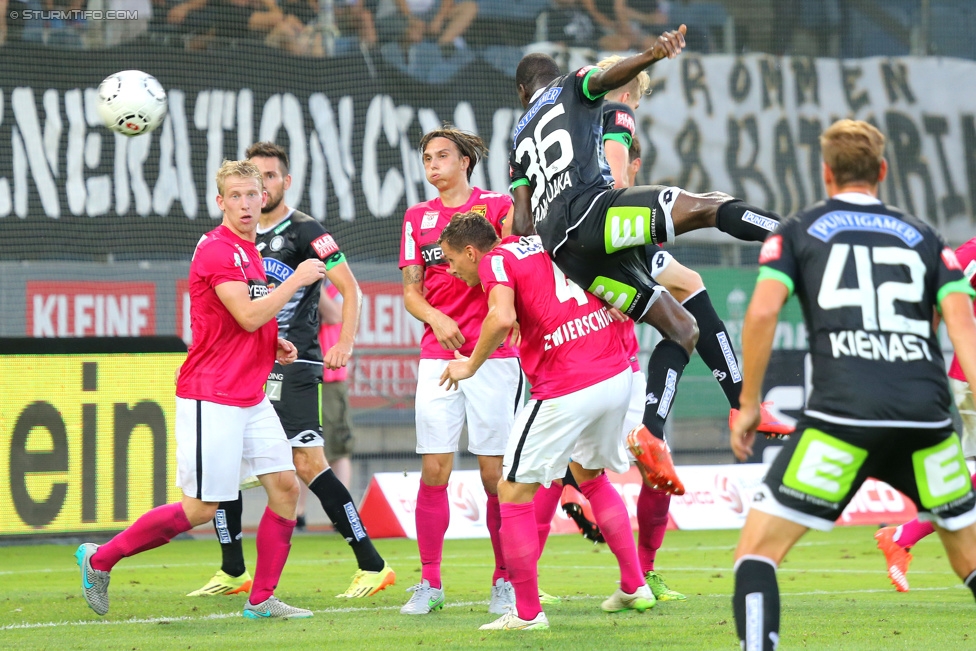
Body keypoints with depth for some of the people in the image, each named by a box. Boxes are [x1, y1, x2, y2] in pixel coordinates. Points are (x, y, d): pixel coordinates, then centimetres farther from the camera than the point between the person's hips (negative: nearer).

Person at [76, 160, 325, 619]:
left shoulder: (249, 252, 15)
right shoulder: (216, 250, -15)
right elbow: (248, 316, -23)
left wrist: (275, 344, 11)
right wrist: (297, 280, -14)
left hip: (250, 398, 9)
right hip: (211, 398, -9)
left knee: (285, 487, 1)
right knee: (202, 508, -6)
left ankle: (262, 599, 8)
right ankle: (99, 559, 6)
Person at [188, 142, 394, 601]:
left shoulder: (304, 232, -6)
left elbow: (350, 288, -9)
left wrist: (345, 344, -19)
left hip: (293, 363, -7)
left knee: (307, 464, -14)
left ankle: (372, 566, -10)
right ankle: (232, 572, 13)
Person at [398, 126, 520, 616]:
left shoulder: (497, 206, 5)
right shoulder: (418, 217, 15)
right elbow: (411, 291, 13)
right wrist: (436, 318, -6)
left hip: (493, 354, -3)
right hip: (437, 356, 3)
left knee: (495, 472, -3)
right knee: (434, 470, -3)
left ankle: (505, 581, 6)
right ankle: (429, 583, 3)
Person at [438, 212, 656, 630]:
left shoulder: (495, 261, -4)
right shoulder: (542, 243, 17)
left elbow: (502, 316, -24)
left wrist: (471, 365, -10)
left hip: (566, 392, -8)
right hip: (618, 376, 8)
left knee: (513, 491, 4)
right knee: (590, 477, 29)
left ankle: (528, 612, 5)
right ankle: (635, 587, 30)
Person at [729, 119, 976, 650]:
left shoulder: (798, 231, 14)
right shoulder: (923, 237, 20)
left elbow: (762, 311, -1)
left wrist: (748, 403, 7)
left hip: (842, 415, -3)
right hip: (926, 417, 3)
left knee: (757, 549, 3)